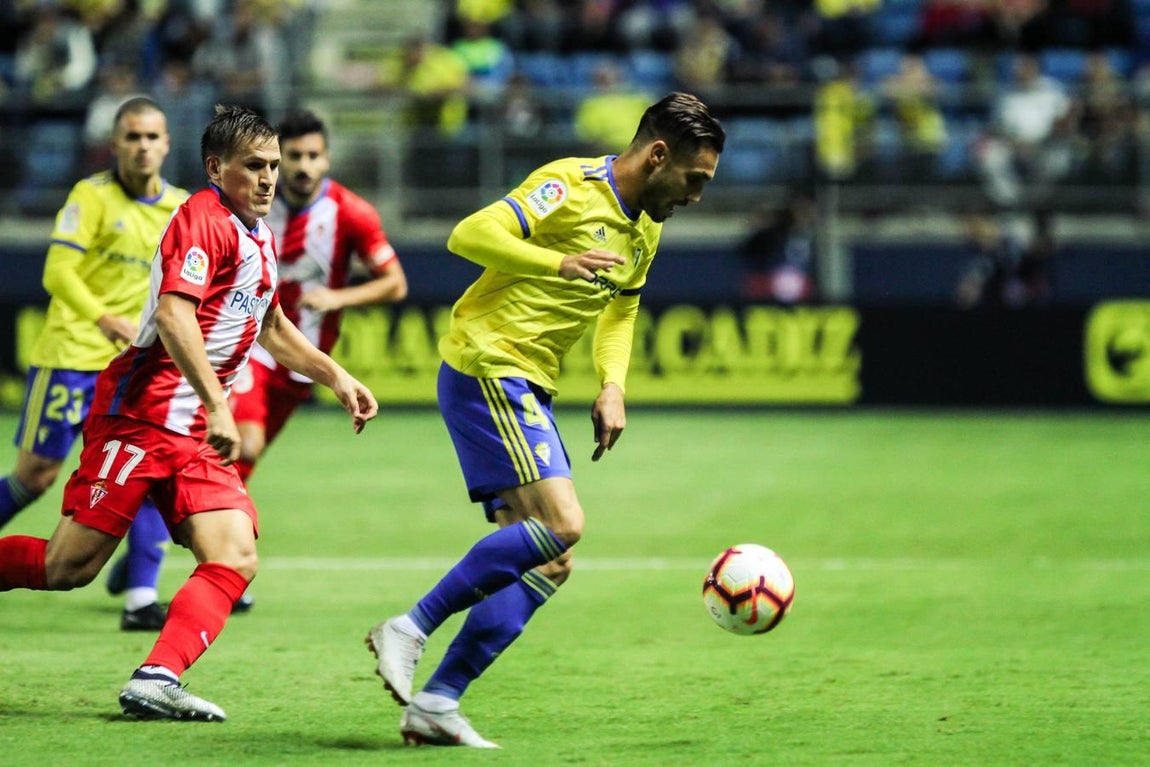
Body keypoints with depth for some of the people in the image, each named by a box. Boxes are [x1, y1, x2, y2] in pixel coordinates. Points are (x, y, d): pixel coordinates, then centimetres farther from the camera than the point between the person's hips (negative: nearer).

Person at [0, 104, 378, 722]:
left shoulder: (259, 238, 19)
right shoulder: (203, 219, -10)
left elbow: (271, 329, 37)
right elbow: (174, 314, -24)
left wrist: (336, 377, 33)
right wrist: (216, 405, -30)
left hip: (197, 436, 9)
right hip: (140, 411, -8)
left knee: (234, 559, -13)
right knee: (68, 567, -10)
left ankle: (157, 678, -22)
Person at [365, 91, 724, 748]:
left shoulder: (646, 231, 15)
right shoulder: (570, 185, -12)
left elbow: (621, 310, 30)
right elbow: (470, 235, -21)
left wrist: (613, 386, 13)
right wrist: (561, 262, -32)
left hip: (529, 391, 9)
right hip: (487, 367, -9)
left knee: (547, 563, 3)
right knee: (560, 523, -22)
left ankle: (436, 706, 2)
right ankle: (410, 631, -15)